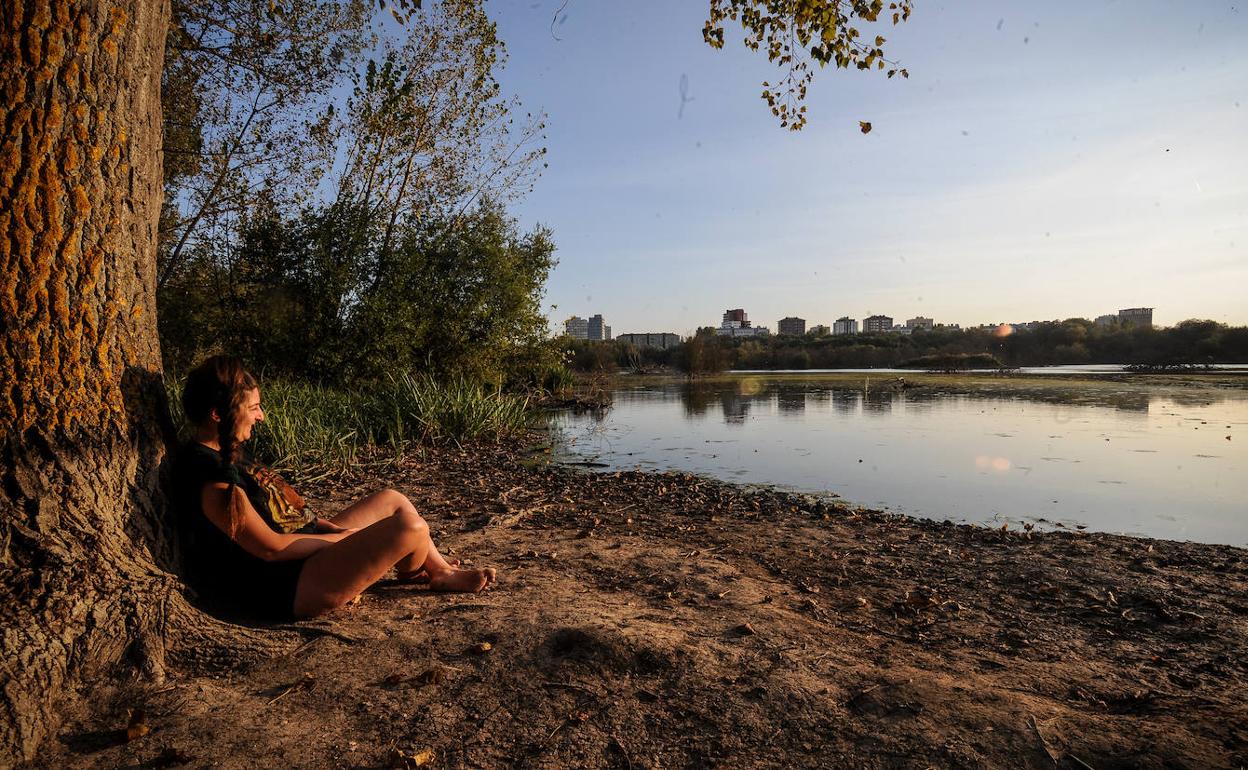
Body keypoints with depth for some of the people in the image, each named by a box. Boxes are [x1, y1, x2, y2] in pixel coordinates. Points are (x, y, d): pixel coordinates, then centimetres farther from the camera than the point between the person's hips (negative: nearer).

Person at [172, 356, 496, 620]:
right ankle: (437, 574, 15)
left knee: (393, 501, 13)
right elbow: (271, 547, -22)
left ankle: (444, 571, 27)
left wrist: (326, 526, 4)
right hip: (282, 588, -11)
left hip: (295, 554, 11)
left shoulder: (220, 454, 9)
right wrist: (345, 537, -12)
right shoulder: (209, 474, -23)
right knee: (409, 527, -21)